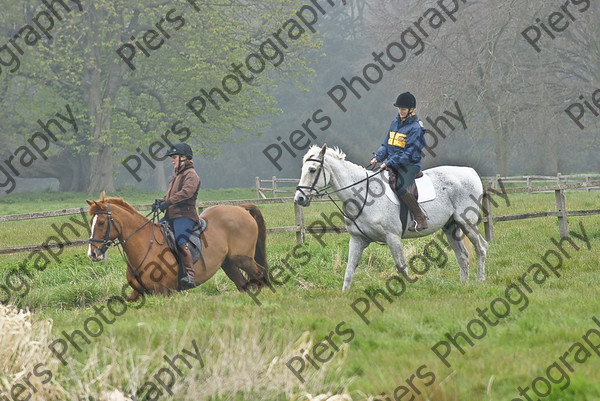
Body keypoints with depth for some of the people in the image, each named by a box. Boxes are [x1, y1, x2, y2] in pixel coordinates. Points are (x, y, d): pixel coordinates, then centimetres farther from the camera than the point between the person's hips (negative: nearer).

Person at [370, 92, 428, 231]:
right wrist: (378, 157, 2)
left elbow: (409, 153, -15)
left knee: (398, 185, -31)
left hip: (409, 166, -8)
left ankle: (420, 218, -25)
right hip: (392, 165, 8)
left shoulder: (415, 128, -8)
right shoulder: (395, 123, 15)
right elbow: (386, 144, 20)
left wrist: (389, 163, -20)